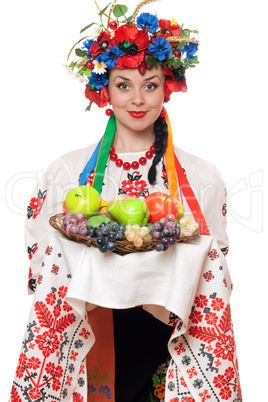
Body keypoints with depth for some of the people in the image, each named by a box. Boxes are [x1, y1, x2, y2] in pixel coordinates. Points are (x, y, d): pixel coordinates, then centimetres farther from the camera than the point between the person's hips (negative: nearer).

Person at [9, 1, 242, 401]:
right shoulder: (67, 172, 1)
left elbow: (214, 271, 3)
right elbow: (44, 260, 4)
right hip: (87, 333, 1)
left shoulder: (202, 178, -1)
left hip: (164, 335, 0)